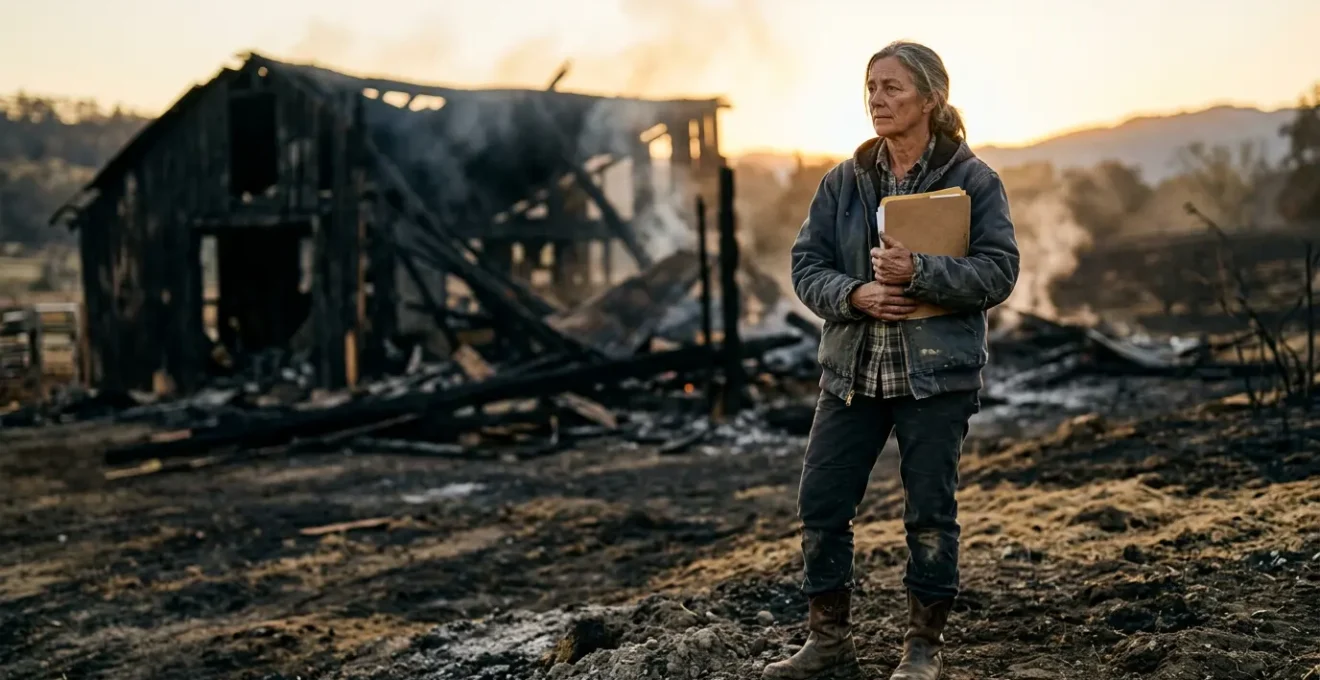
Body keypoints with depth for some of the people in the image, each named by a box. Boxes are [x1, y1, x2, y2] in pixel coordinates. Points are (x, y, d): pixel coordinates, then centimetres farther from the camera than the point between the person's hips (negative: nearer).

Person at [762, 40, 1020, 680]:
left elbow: (998, 272, -10)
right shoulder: (842, 182, 7)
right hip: (852, 372, 4)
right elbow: (806, 266, 4)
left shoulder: (973, 180, -4)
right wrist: (855, 295, -16)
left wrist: (919, 273, -23)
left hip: (937, 374, -4)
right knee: (820, 505, 4)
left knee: (929, 512, 4)